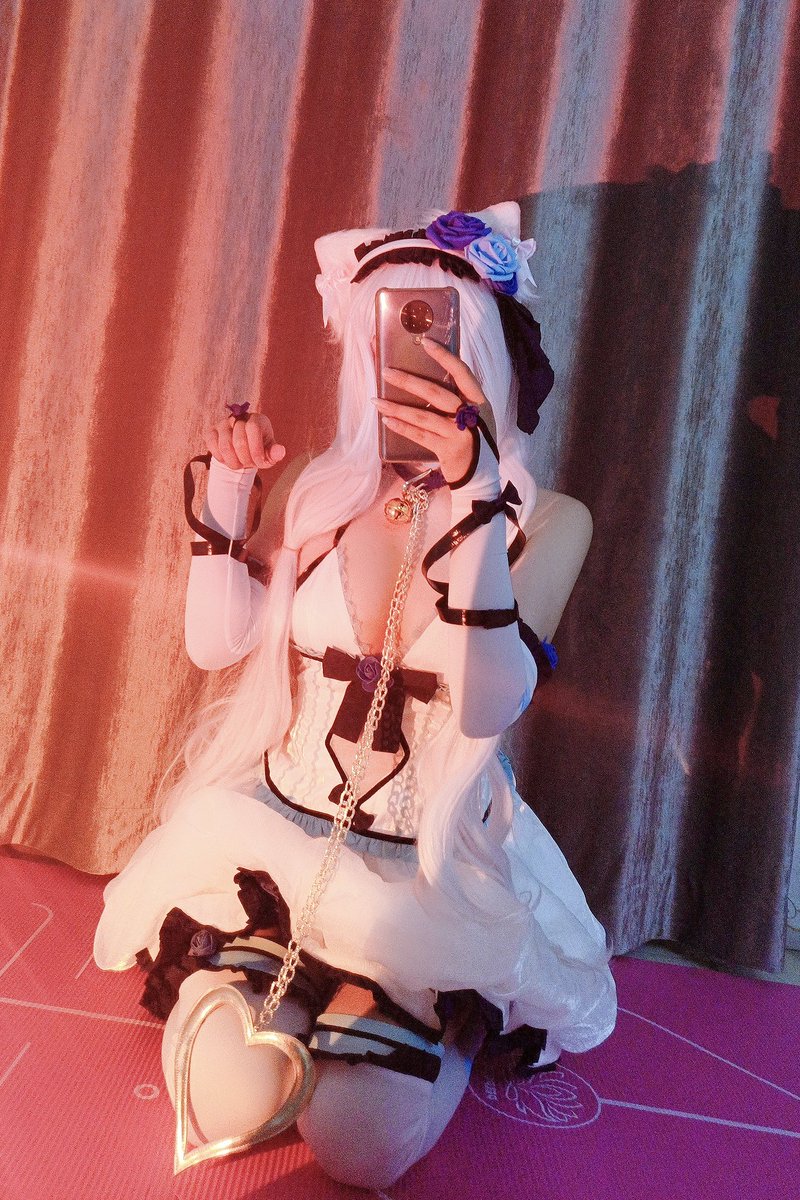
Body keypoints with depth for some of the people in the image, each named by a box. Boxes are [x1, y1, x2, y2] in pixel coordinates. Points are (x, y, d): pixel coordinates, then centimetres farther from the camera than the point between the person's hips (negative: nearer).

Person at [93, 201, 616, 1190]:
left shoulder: (541, 518, -9)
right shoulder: (330, 492, 1)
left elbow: (488, 707, -25)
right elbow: (216, 641, -1)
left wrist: (475, 492, -35)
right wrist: (228, 482, -11)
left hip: (431, 862, -2)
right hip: (271, 823, 2)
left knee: (359, 1140, -14)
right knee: (227, 1100, -14)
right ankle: (261, 959, 17)